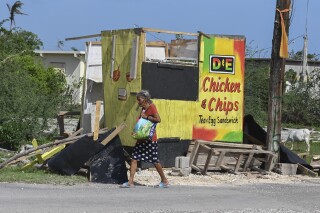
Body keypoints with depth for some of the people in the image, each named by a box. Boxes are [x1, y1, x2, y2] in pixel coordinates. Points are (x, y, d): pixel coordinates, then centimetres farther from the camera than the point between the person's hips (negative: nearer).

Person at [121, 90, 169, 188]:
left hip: (150, 139, -8)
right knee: (134, 158, -2)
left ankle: (164, 181, 14)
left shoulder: (151, 107, -10)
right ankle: (130, 182, -6)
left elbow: (158, 119, -21)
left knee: (155, 161, 0)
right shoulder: (143, 109, 15)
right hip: (141, 139, 8)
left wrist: (146, 117, -18)